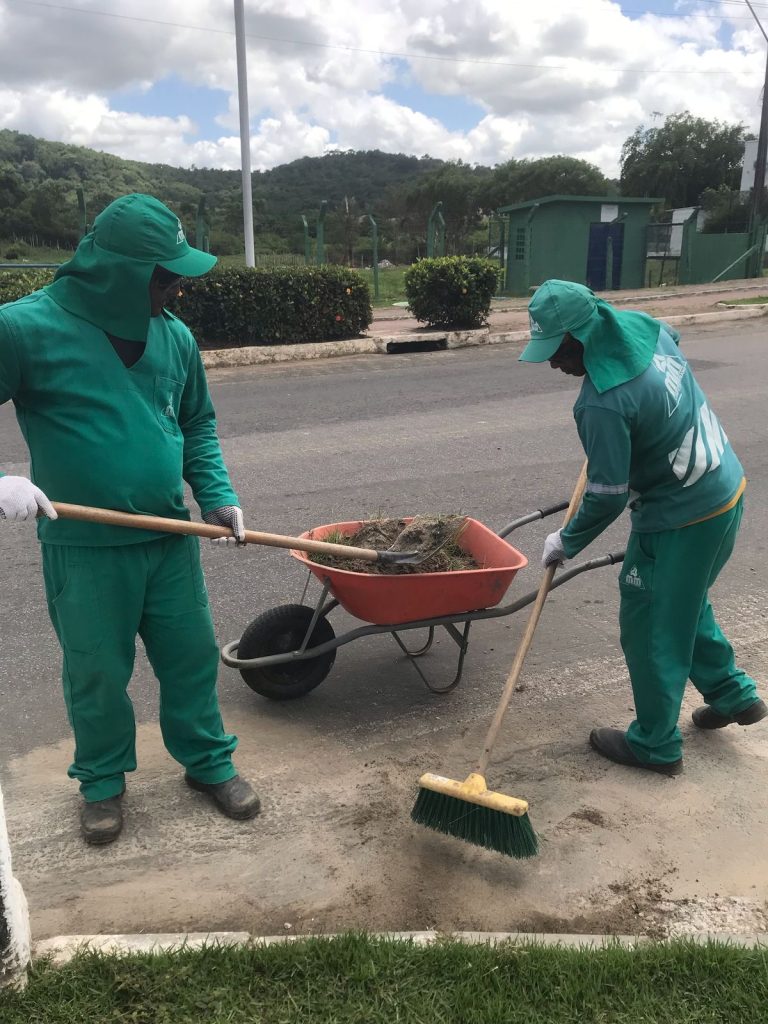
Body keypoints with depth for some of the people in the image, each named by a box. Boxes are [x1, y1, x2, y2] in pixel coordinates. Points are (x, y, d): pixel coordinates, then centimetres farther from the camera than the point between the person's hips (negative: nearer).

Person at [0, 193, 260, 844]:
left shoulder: (175, 336, 2)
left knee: (192, 656, 14)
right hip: (84, 549, -3)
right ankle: (103, 781, 36)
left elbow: (198, 424, 14)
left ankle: (208, 761, 36)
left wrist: (216, 494, 1)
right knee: (97, 674, 12)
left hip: (171, 540, 4)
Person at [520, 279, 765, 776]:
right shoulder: (643, 325, -4)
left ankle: (655, 744, 24)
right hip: (727, 488, 9)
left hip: (682, 519, -9)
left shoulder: (603, 402, -30)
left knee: (651, 628, 8)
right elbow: (675, 340, 22)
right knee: (685, 602, 27)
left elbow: (608, 498, -22)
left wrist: (566, 543, -5)